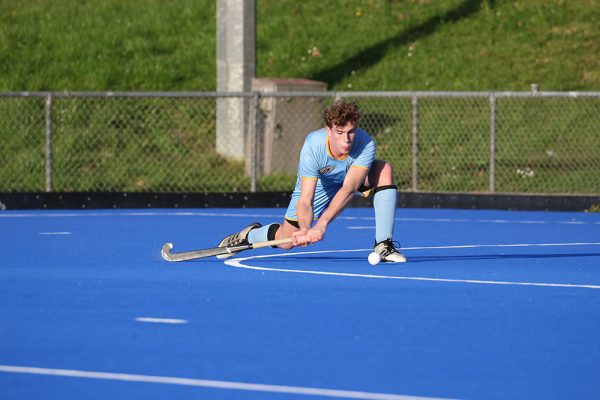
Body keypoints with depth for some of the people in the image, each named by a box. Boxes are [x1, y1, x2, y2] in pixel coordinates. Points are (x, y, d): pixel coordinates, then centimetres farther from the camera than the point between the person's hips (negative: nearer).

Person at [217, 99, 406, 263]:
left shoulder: (365, 144, -39)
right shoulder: (312, 147, -39)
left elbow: (349, 189, -48)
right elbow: (305, 201, -40)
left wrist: (322, 224, -59)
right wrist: (305, 228, -61)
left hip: (352, 177, 1)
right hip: (317, 183, -1)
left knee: (384, 170, -30)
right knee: (286, 241, -2)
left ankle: (383, 245, -24)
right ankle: (249, 234, 34)